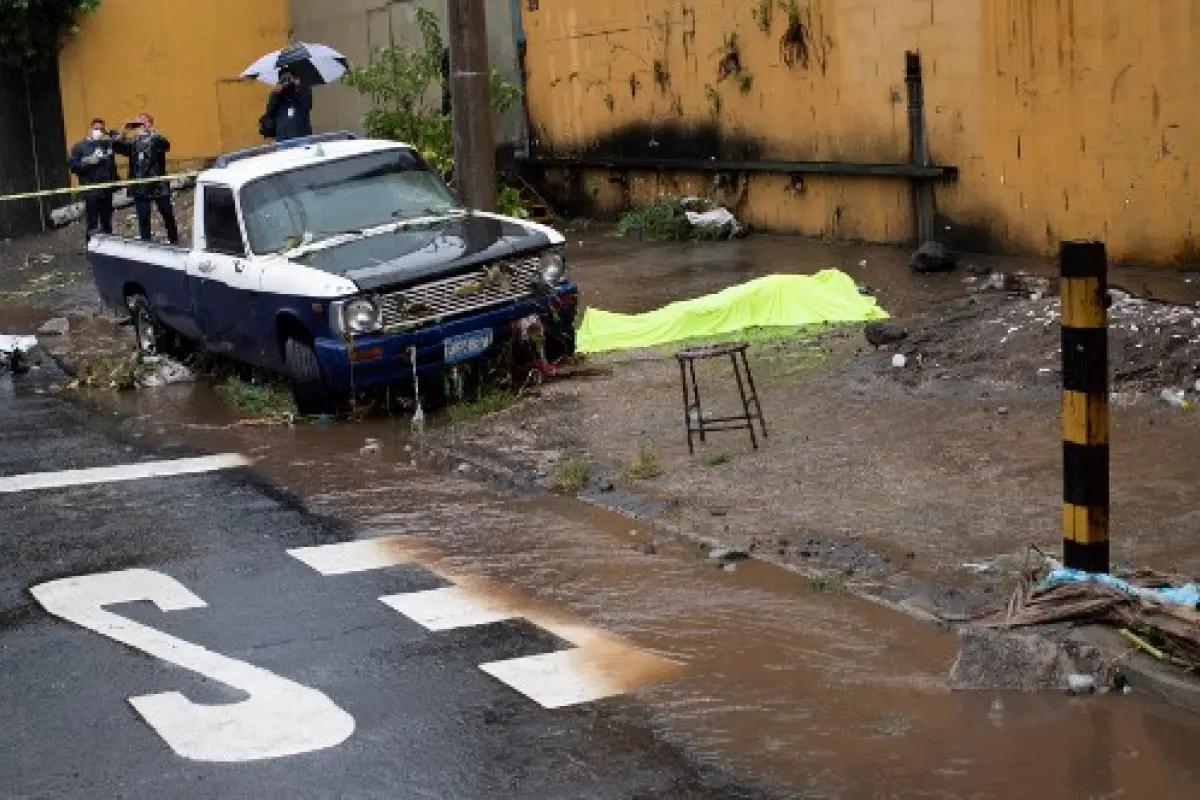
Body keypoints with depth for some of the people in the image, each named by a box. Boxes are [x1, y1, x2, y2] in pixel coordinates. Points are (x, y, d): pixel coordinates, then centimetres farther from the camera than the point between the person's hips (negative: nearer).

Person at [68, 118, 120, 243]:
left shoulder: (108, 144, 9)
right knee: (92, 224, -6)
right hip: (91, 192, -4)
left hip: (107, 191, 4)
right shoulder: (80, 146, 0)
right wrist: (88, 162, -17)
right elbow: (73, 166, -5)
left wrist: (110, 133, 4)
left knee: (107, 224, 14)